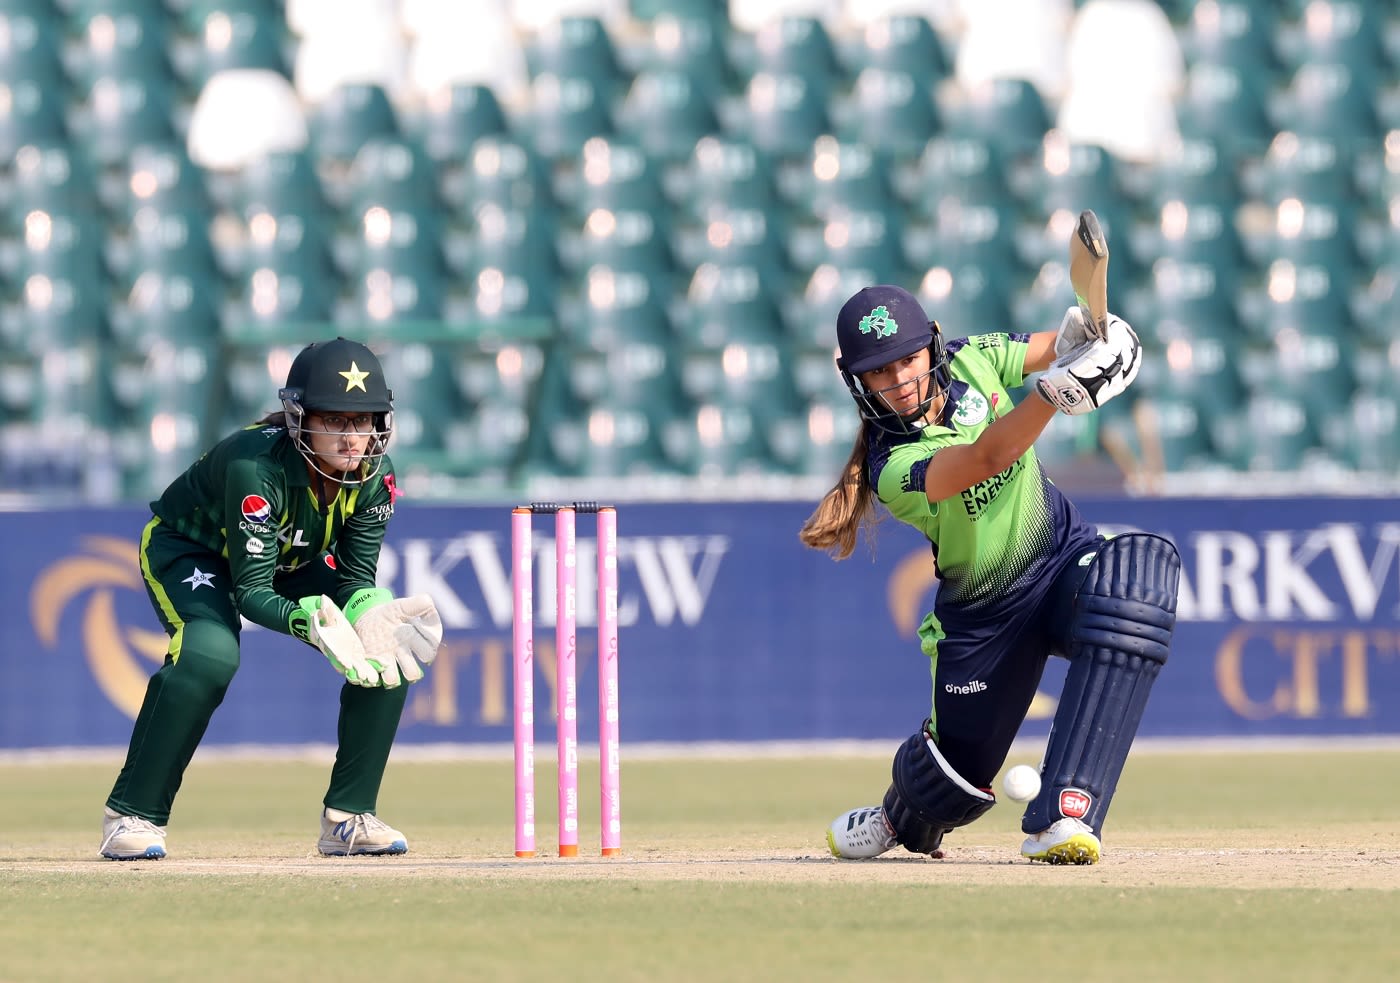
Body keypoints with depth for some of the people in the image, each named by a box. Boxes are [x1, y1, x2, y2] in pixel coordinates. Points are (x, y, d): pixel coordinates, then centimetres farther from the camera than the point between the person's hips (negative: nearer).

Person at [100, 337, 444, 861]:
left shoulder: (375, 475, -21)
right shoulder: (257, 465, -38)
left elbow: (355, 579, -15)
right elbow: (250, 592, -35)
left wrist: (372, 617, -38)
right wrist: (316, 624, -53)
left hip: (292, 561, 6)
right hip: (187, 550, -6)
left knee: (391, 645, -13)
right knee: (210, 655, -35)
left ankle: (348, 817, -4)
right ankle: (131, 815, -22)